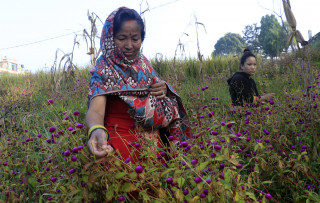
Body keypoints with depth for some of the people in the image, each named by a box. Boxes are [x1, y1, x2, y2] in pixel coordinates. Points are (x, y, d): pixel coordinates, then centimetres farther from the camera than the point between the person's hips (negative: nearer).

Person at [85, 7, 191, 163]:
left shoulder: (143, 63, 4)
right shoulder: (104, 69, -13)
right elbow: (95, 109, -27)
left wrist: (164, 89, -6)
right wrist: (96, 130, -51)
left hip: (153, 139, 6)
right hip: (122, 142, -5)